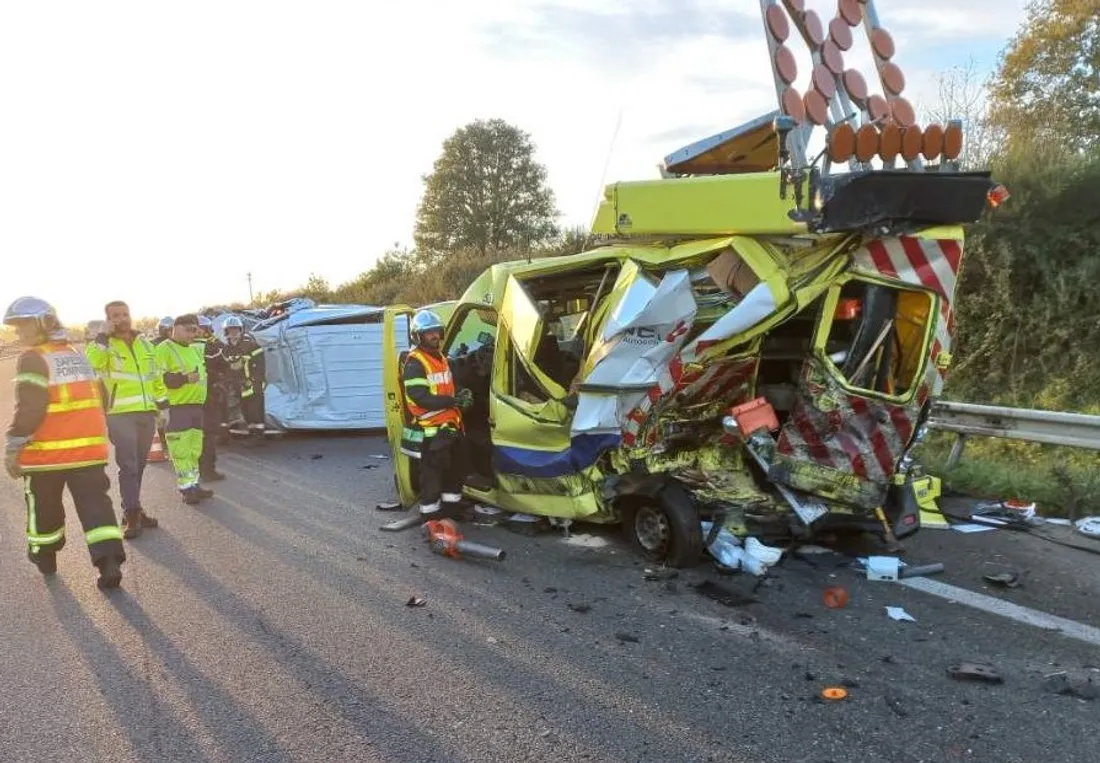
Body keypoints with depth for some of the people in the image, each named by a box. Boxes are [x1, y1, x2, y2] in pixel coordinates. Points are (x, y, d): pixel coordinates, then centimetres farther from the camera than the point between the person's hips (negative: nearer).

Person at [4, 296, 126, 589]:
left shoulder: (33, 359, -10)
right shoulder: (78, 355, 13)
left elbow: (29, 408, -17)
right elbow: (97, 398, 17)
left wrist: (12, 446, -12)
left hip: (47, 452, -5)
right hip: (88, 447, 5)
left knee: (44, 507, 16)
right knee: (95, 504, 2)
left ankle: (44, 555, 33)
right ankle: (109, 561, -9)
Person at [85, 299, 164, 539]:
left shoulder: (144, 343, 15)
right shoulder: (103, 345, -1)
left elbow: (155, 376, 19)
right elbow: (91, 363, -25)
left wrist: (163, 404, 15)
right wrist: (104, 336, -19)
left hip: (147, 412, 5)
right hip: (121, 414, -5)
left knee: (139, 465, 13)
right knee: (128, 465, -8)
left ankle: (132, 509, 23)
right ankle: (132, 516, -5)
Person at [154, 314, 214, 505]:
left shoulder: (196, 349, 19)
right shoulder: (164, 349, -7)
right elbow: (161, 379, -17)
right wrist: (185, 378, -26)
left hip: (197, 405, 8)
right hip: (177, 407, -8)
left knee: (195, 449, 13)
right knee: (181, 450, -9)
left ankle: (194, 485, 21)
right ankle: (186, 487, -5)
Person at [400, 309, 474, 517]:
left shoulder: (441, 358, 15)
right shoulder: (414, 363, -15)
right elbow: (420, 397, -25)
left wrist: (460, 394, 3)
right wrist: (455, 401, -25)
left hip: (450, 425, 9)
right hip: (430, 430, -9)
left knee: (457, 468, 18)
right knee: (432, 473, -3)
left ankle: (450, 509, 32)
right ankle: (432, 517, 7)